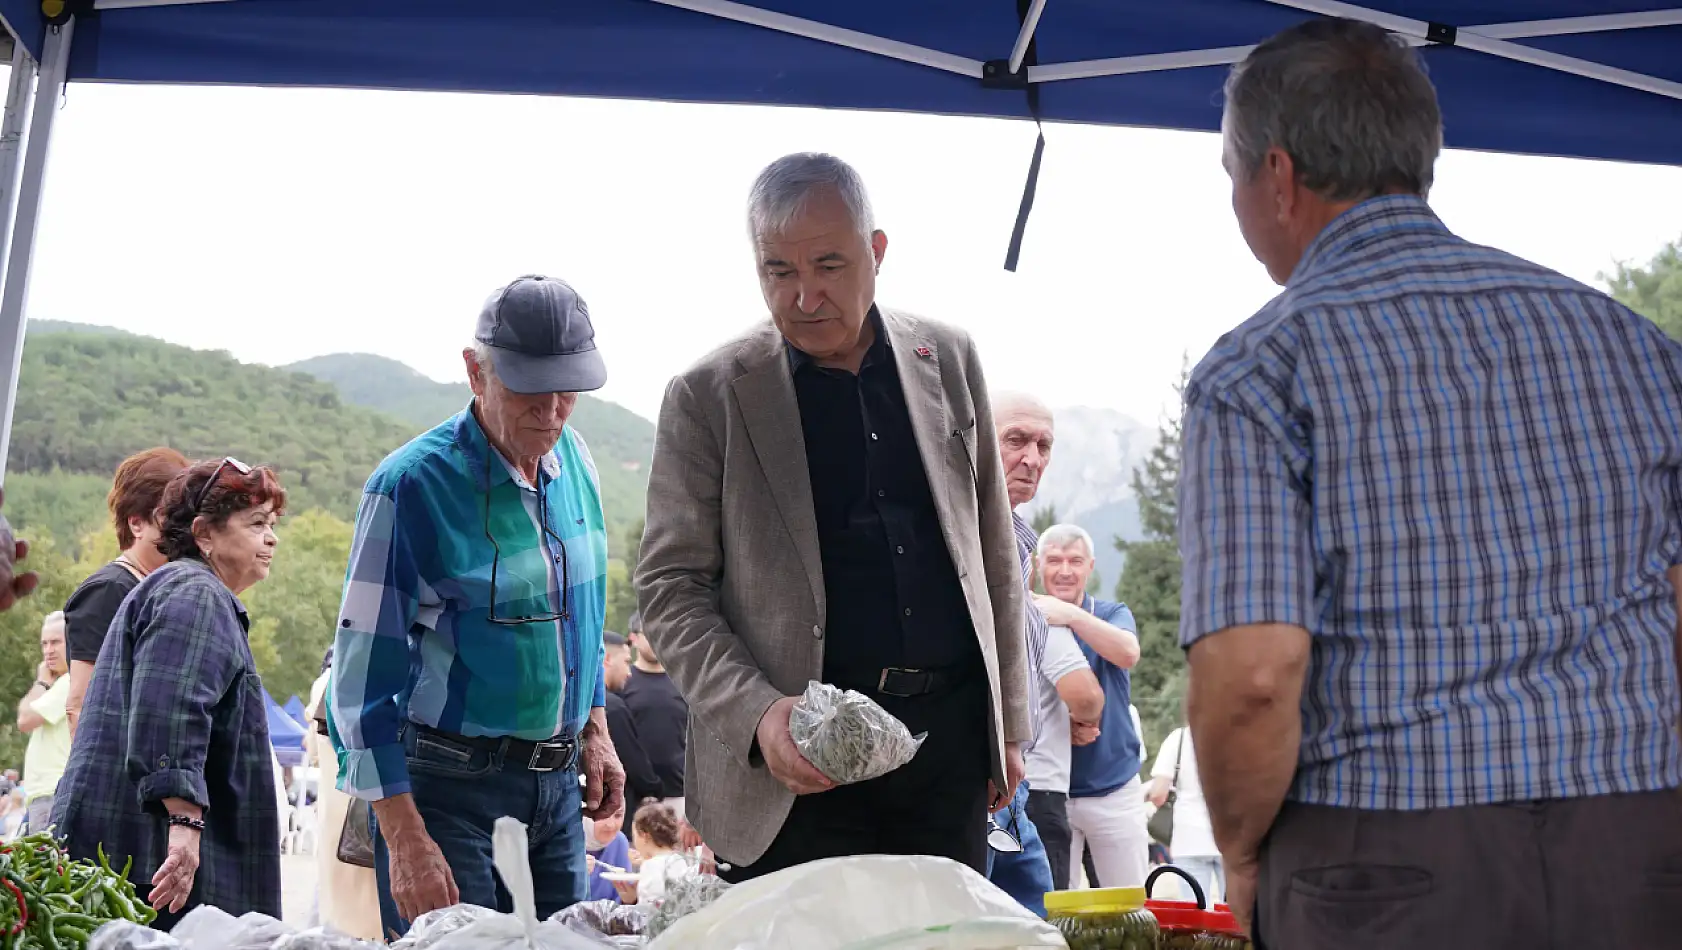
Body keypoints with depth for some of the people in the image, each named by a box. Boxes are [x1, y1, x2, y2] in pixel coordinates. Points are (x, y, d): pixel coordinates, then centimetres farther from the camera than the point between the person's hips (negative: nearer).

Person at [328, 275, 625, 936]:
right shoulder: (412, 485, -16)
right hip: (450, 785, -6)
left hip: (559, 782, 6)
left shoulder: (573, 459, 4)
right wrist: (405, 839, -20)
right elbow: (363, 677, -16)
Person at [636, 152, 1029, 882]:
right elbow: (668, 588, -2)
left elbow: (993, 550, 14)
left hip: (950, 736, 3)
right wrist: (757, 714, -17)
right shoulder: (707, 397, -2)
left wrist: (1008, 723, 13)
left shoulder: (949, 361, 8)